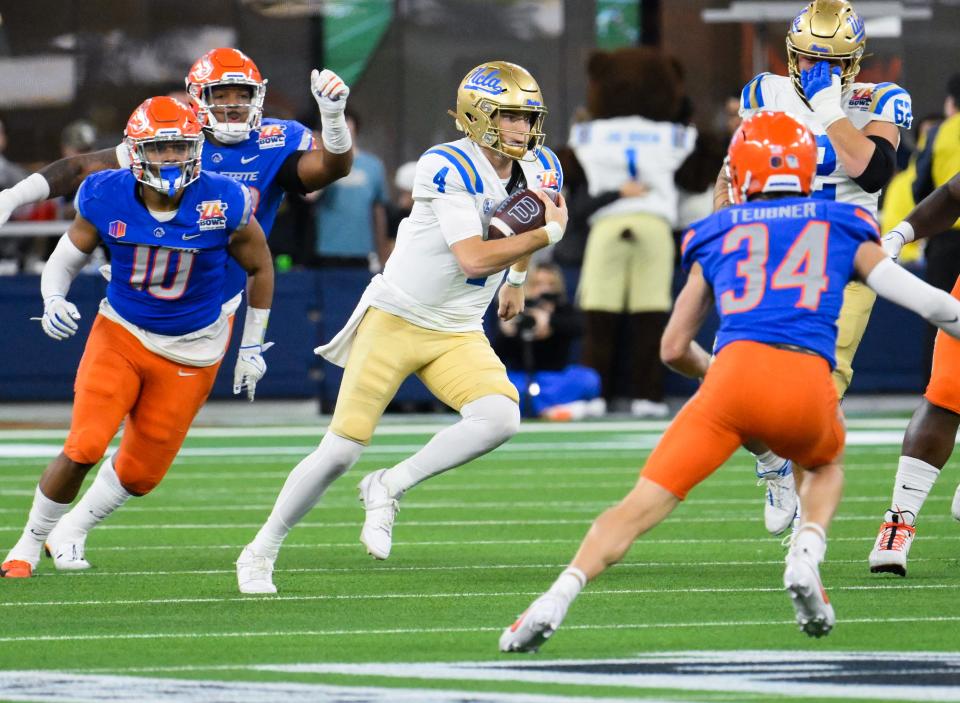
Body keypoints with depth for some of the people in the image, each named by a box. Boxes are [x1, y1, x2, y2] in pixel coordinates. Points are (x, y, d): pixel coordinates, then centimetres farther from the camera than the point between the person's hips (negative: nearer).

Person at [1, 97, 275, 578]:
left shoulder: (223, 204, -16)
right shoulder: (107, 199, -14)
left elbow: (260, 268, 2)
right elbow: (66, 258, 2)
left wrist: (252, 348, 6)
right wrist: (54, 300, -20)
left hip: (191, 353, 1)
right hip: (120, 334, 0)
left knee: (140, 471, 5)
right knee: (84, 448, -16)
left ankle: (70, 533, 32)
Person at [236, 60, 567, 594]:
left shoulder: (540, 170, 1)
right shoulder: (450, 169, -21)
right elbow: (473, 258, -29)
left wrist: (518, 278, 31)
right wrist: (548, 234, -22)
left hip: (459, 334, 6)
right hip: (396, 319, -6)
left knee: (500, 418, -23)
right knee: (341, 451, -6)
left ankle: (389, 488, -5)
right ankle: (261, 553, 13)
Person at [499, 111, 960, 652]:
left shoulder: (717, 236, 23)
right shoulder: (842, 228, 22)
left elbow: (674, 348, 26)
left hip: (737, 370, 0)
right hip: (808, 384, 1)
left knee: (643, 506, 1)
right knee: (825, 466, 34)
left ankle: (558, 598, -20)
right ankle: (807, 557, 6)